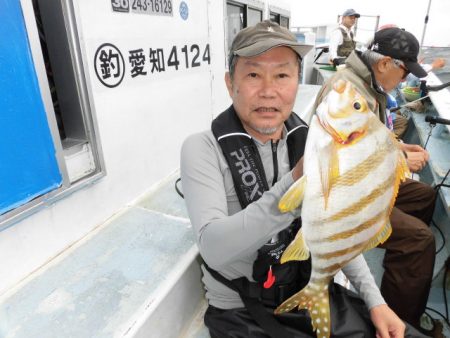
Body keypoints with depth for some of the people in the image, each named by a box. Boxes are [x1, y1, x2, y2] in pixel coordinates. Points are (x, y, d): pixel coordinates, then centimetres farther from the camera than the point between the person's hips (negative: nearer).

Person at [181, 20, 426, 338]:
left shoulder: (307, 142, -3)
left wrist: (374, 300, 1)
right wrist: (294, 187, -43)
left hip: (313, 294, 5)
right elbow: (213, 248, -31)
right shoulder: (202, 149, -18)